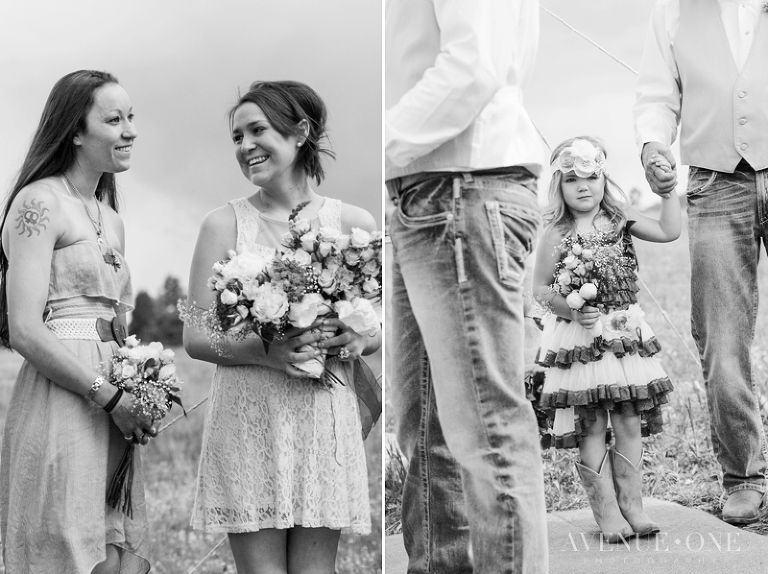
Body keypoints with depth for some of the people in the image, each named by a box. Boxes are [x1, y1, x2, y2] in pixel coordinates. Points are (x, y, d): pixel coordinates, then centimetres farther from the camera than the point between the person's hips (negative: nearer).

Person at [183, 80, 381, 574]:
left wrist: (355, 341, -10)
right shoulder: (225, 224, 2)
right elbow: (195, 337, 0)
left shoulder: (353, 223, 5)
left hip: (326, 415, 1)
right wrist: (265, 353, -17)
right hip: (246, 417, -1)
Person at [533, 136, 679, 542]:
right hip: (580, 340, -3)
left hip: (625, 333, 3)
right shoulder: (557, 234, -5)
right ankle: (606, 512, 9)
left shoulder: (620, 219, 4)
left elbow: (668, 232, -4)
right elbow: (540, 288, -3)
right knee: (592, 426, 0)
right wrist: (571, 311, -18)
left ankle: (632, 505, 14)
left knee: (630, 421, 4)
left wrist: (668, 190, -7)